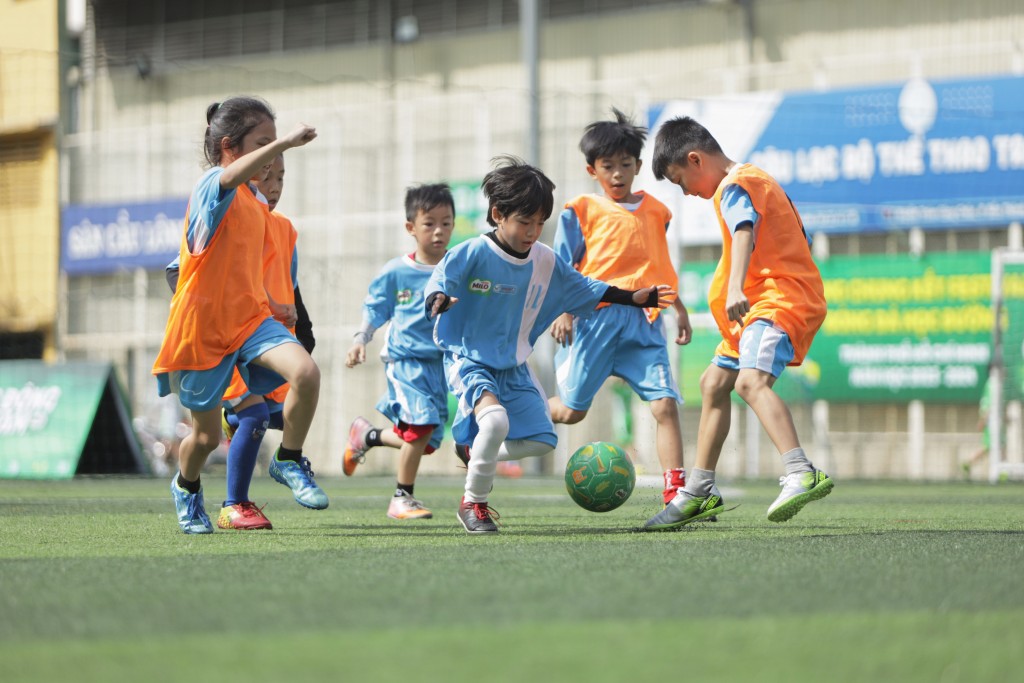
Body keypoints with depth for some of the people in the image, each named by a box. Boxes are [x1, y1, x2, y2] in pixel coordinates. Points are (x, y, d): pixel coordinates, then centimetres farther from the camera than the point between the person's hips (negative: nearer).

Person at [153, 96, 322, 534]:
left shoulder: (254, 203, 11)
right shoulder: (212, 186, -13)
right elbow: (232, 174, -41)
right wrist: (286, 142, -45)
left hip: (249, 317, 6)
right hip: (201, 327, -6)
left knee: (305, 372, -24)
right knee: (207, 434, 8)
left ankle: (290, 461, -3)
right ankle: (186, 487, 42)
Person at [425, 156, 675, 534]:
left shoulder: (545, 262, 3)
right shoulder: (471, 254, -15)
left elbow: (584, 288, 14)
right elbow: (438, 284, -20)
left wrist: (635, 298, 12)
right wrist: (440, 300, -45)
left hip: (513, 366, 7)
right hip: (468, 359, -7)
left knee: (540, 440, 2)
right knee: (496, 419, -31)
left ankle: (474, 446, 29)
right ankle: (474, 503, -10)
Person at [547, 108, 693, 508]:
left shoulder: (654, 211, 15)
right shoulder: (582, 210, 3)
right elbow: (562, 268, 1)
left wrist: (679, 309, 26)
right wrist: (563, 311, -9)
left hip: (642, 321, 3)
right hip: (594, 317, -3)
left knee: (665, 403, -10)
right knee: (571, 410, 2)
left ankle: (675, 492, -9)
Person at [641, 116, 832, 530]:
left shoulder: (735, 186, -8)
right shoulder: (755, 181, 23)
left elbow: (744, 233, -29)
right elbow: (799, 239, 30)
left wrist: (736, 288, -45)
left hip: (780, 299, -12)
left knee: (751, 380, -32)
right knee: (713, 383, 20)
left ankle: (801, 475, -48)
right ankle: (698, 494, 29)